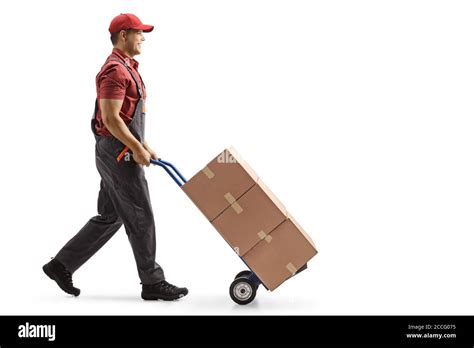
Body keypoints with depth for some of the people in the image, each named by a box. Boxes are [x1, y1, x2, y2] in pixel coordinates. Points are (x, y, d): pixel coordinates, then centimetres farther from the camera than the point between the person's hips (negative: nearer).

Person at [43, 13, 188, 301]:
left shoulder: (127, 68, 18)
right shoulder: (115, 70, -15)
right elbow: (110, 118, -22)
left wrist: (144, 146, 21)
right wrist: (136, 148, -18)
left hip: (120, 152, 11)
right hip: (119, 152, -11)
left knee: (110, 217, 14)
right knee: (140, 217, -3)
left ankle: (62, 265, 21)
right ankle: (153, 283, 8)